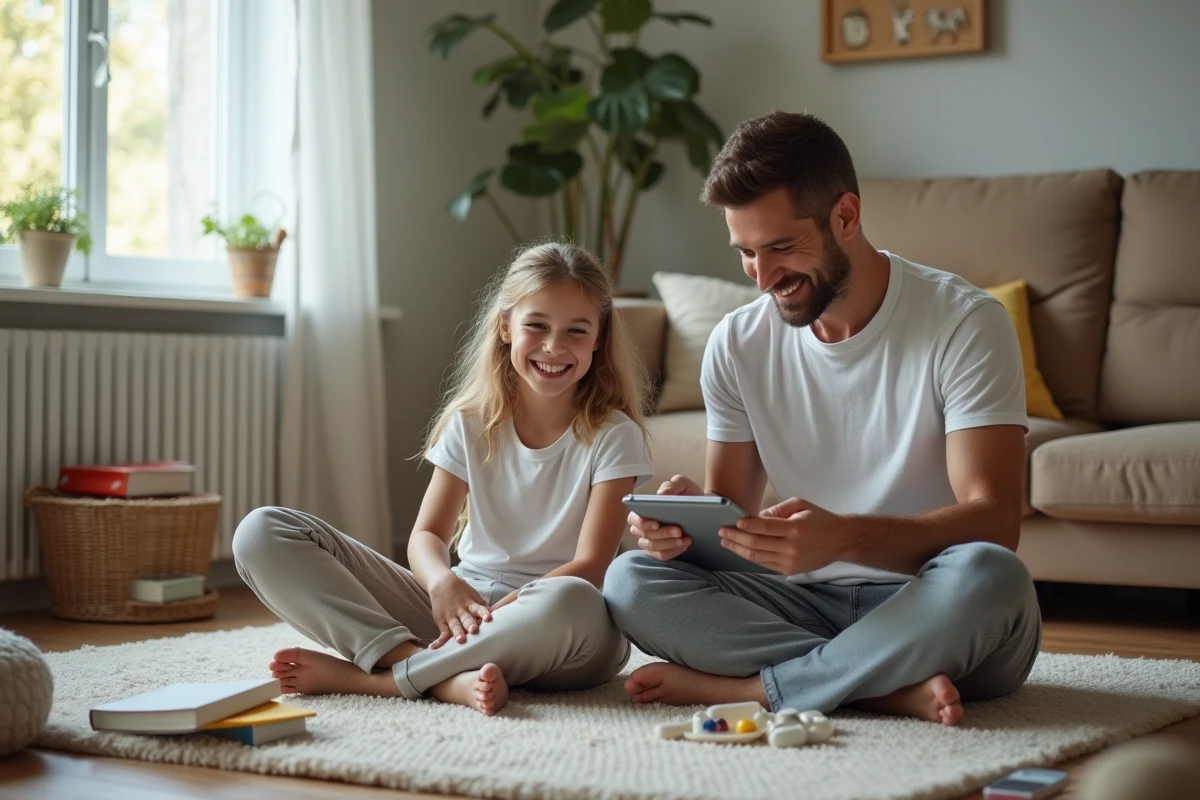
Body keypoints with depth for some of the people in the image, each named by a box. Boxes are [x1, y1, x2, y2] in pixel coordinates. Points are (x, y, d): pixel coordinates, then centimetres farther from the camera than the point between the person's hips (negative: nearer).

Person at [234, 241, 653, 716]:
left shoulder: (612, 436, -4)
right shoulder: (472, 423, 7)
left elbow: (591, 566, -11)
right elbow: (427, 533, 2)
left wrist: (505, 609, -27)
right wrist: (443, 583, -23)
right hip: (460, 605, 4)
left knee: (569, 604, -44)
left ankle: (371, 676, -28)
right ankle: (447, 676, -30)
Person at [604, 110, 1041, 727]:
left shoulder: (964, 324, -11)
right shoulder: (737, 344, 4)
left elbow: (993, 520, -18)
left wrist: (845, 537, -36)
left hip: (932, 613, -3)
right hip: (812, 603, 4)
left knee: (986, 576, -38)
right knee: (629, 580, -18)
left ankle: (729, 685, -23)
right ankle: (890, 690, -24)